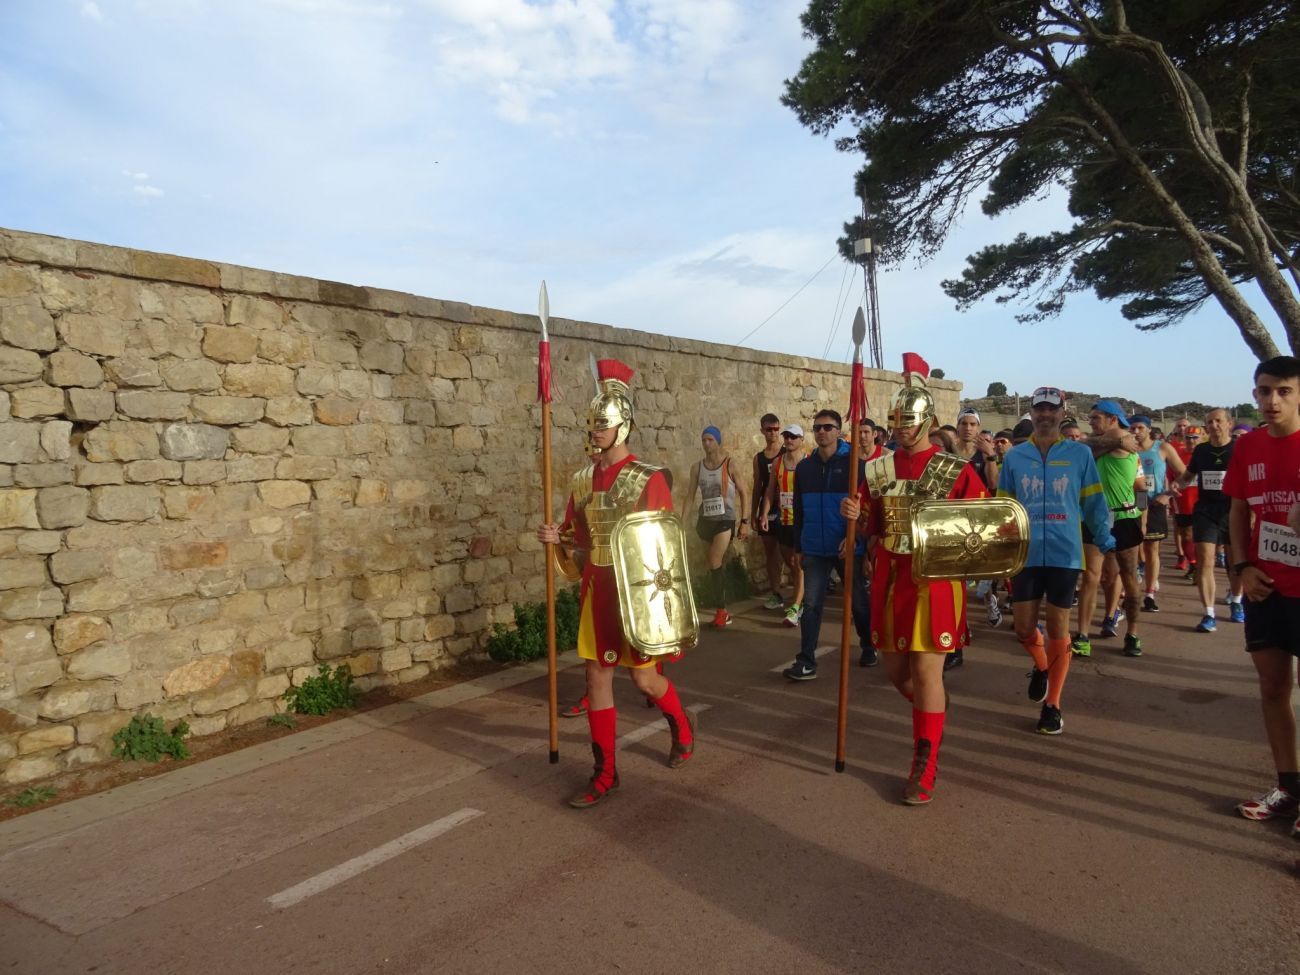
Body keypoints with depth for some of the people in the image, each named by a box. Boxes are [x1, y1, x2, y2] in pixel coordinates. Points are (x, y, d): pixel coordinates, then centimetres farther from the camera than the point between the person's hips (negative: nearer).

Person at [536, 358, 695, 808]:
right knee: (597, 675, 6)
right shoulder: (582, 479, 5)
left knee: (644, 677, 5)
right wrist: (557, 535, -7)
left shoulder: (650, 478, -11)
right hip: (597, 588, 5)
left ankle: (682, 727, 38)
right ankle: (605, 772, 17)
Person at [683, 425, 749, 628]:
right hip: (705, 520, 4)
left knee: (715, 565, -13)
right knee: (715, 565, 11)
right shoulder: (697, 467, 3)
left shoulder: (730, 465, -7)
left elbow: (742, 493, -2)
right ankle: (722, 608, 22)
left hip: (725, 520, -4)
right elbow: (690, 497, 4)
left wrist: (745, 522, -5)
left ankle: (720, 610, -1)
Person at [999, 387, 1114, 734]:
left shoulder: (1080, 454, 2)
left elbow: (1093, 502, 4)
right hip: (1025, 554, 1)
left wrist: (1105, 541, -4)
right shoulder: (1014, 456, 6)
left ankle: (1052, 705, 19)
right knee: (1023, 627, 4)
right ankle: (1041, 667, 38)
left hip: (1065, 554, -1)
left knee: (1058, 628, 5)